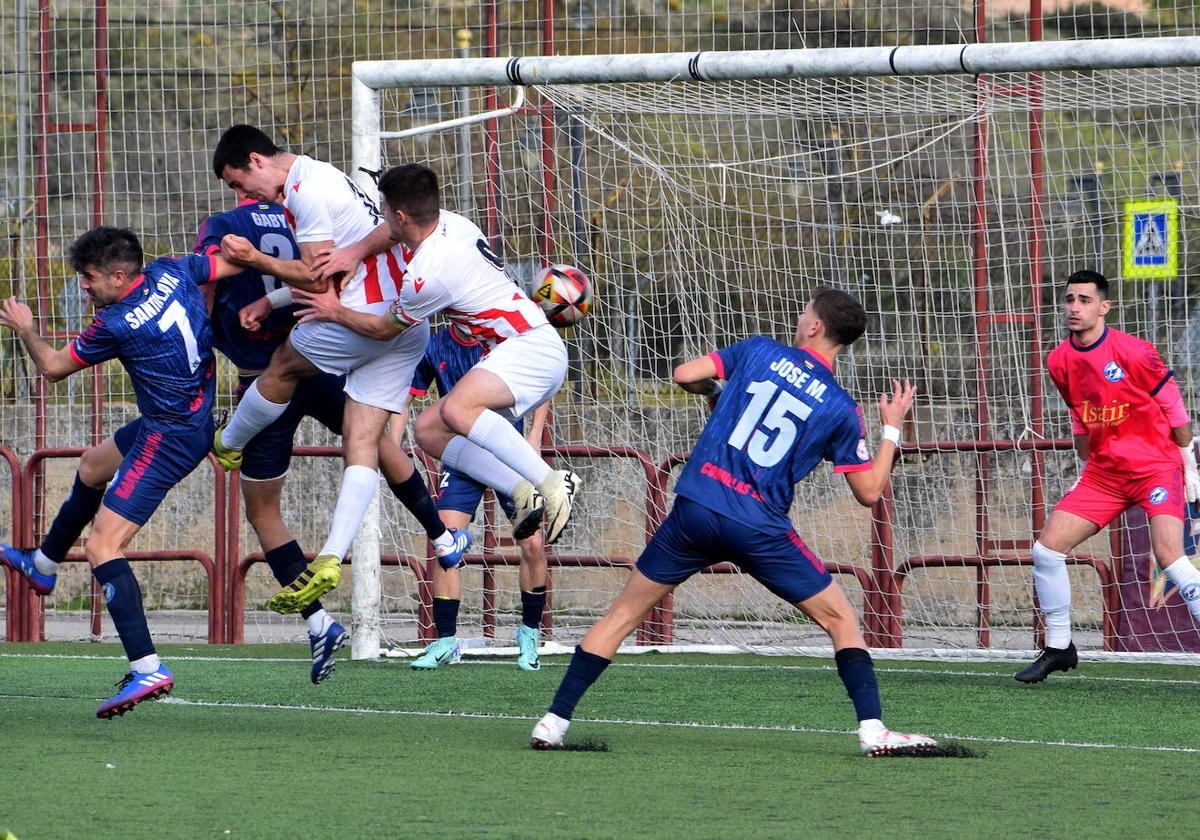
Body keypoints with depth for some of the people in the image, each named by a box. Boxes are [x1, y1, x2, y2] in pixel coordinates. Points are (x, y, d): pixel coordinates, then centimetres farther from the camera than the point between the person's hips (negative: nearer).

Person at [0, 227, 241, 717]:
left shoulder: (115, 325, -21)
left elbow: (53, 368, -3)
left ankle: (147, 668, -24)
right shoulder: (172, 272, -4)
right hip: (198, 417, 10)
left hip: (168, 439, -10)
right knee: (93, 465, 34)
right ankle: (42, 565, 55)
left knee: (102, 548, -14)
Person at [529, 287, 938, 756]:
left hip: (696, 507, 1)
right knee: (841, 620, 12)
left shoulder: (760, 352, 6)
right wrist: (892, 429, 21)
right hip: (760, 529, -1)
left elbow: (685, 375, 3)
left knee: (624, 614, 13)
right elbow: (869, 492, 7)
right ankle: (873, 731, -1)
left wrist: (714, 391, 26)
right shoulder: (840, 410, 3)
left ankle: (554, 722, 10)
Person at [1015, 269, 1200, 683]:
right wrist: (1086, 470, 20)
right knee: (1047, 548, -2)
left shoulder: (1132, 352, -15)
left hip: (1156, 467, -6)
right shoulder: (1060, 361, 3)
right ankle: (1058, 648, 14)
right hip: (1104, 473, 6)